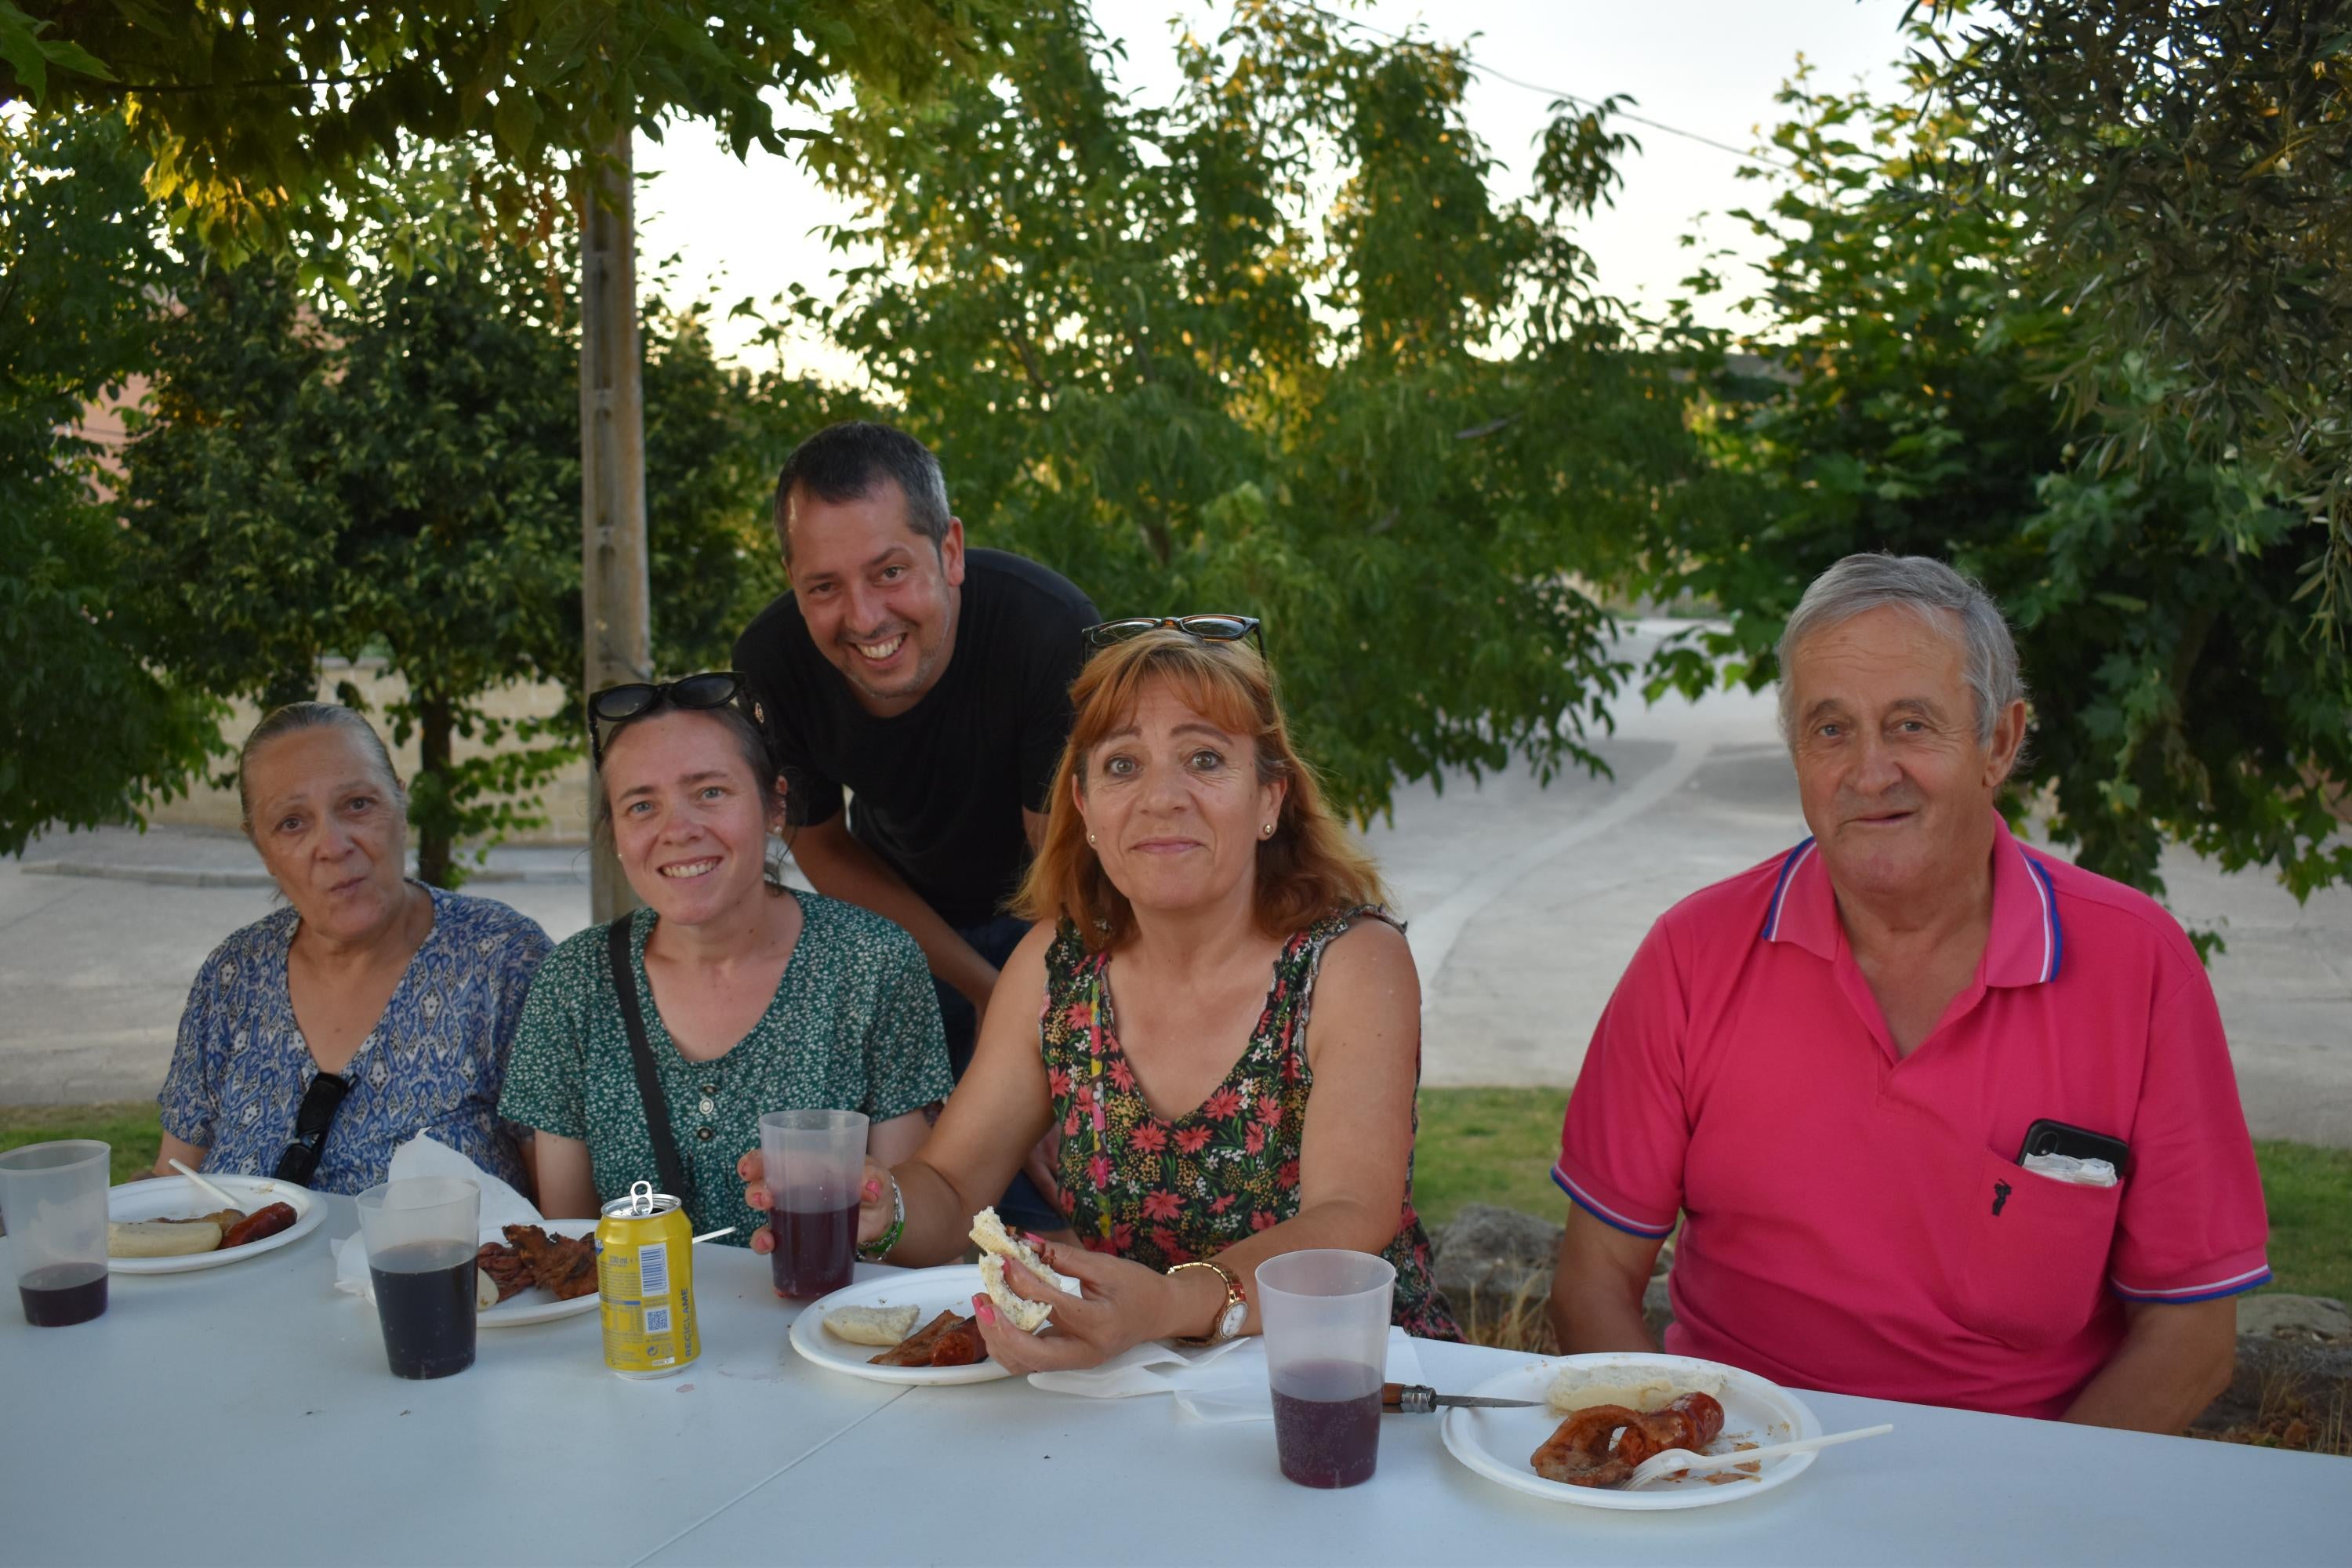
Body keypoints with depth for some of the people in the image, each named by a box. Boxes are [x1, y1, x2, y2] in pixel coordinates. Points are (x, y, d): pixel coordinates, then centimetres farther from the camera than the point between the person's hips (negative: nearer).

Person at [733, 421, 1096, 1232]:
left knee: (1031, 1198, -11)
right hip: (899, 918, 3)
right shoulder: (770, 662, -23)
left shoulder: (1051, 630, -35)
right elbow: (819, 841, -6)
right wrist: (987, 991, -13)